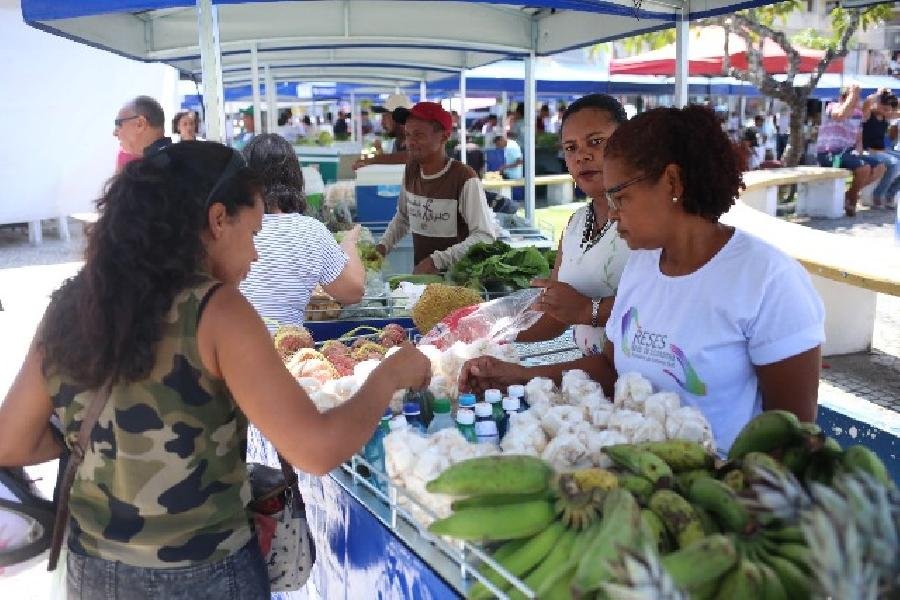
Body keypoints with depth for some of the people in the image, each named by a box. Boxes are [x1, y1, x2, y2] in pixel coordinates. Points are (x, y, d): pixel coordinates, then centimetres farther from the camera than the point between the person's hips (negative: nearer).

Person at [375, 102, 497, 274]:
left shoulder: (465, 179, -14)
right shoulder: (410, 171, 8)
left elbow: (485, 237, -19)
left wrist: (437, 260, -26)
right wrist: (383, 246, 8)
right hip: (419, 274, 6)